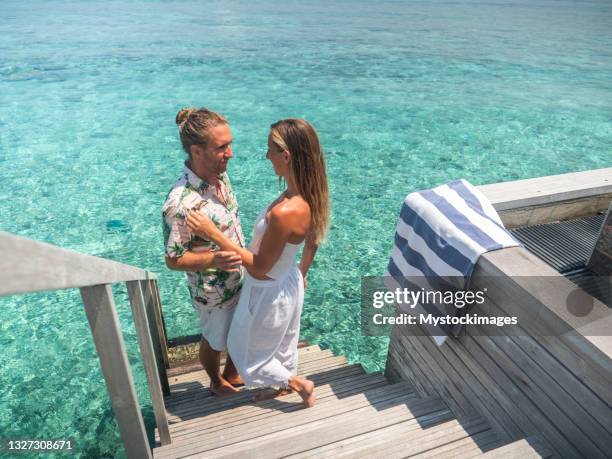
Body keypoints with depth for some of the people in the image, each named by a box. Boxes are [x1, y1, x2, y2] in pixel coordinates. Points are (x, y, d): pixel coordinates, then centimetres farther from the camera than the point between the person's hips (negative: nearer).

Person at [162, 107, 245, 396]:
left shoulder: (220, 175, -10)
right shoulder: (181, 203, -34)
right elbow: (173, 260, -22)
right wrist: (213, 260, -38)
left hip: (239, 278, 7)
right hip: (214, 292, -7)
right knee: (215, 341, 21)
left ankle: (232, 373, 55)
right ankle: (216, 382, 53)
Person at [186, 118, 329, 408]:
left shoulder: (284, 213, -39)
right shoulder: (309, 196, -12)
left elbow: (259, 268, -28)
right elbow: (312, 243, 4)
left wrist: (213, 233, -27)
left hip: (269, 294, -7)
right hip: (289, 284, 8)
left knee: (246, 352, 22)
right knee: (283, 343, 32)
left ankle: (301, 385, 34)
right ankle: (283, 386, 57)